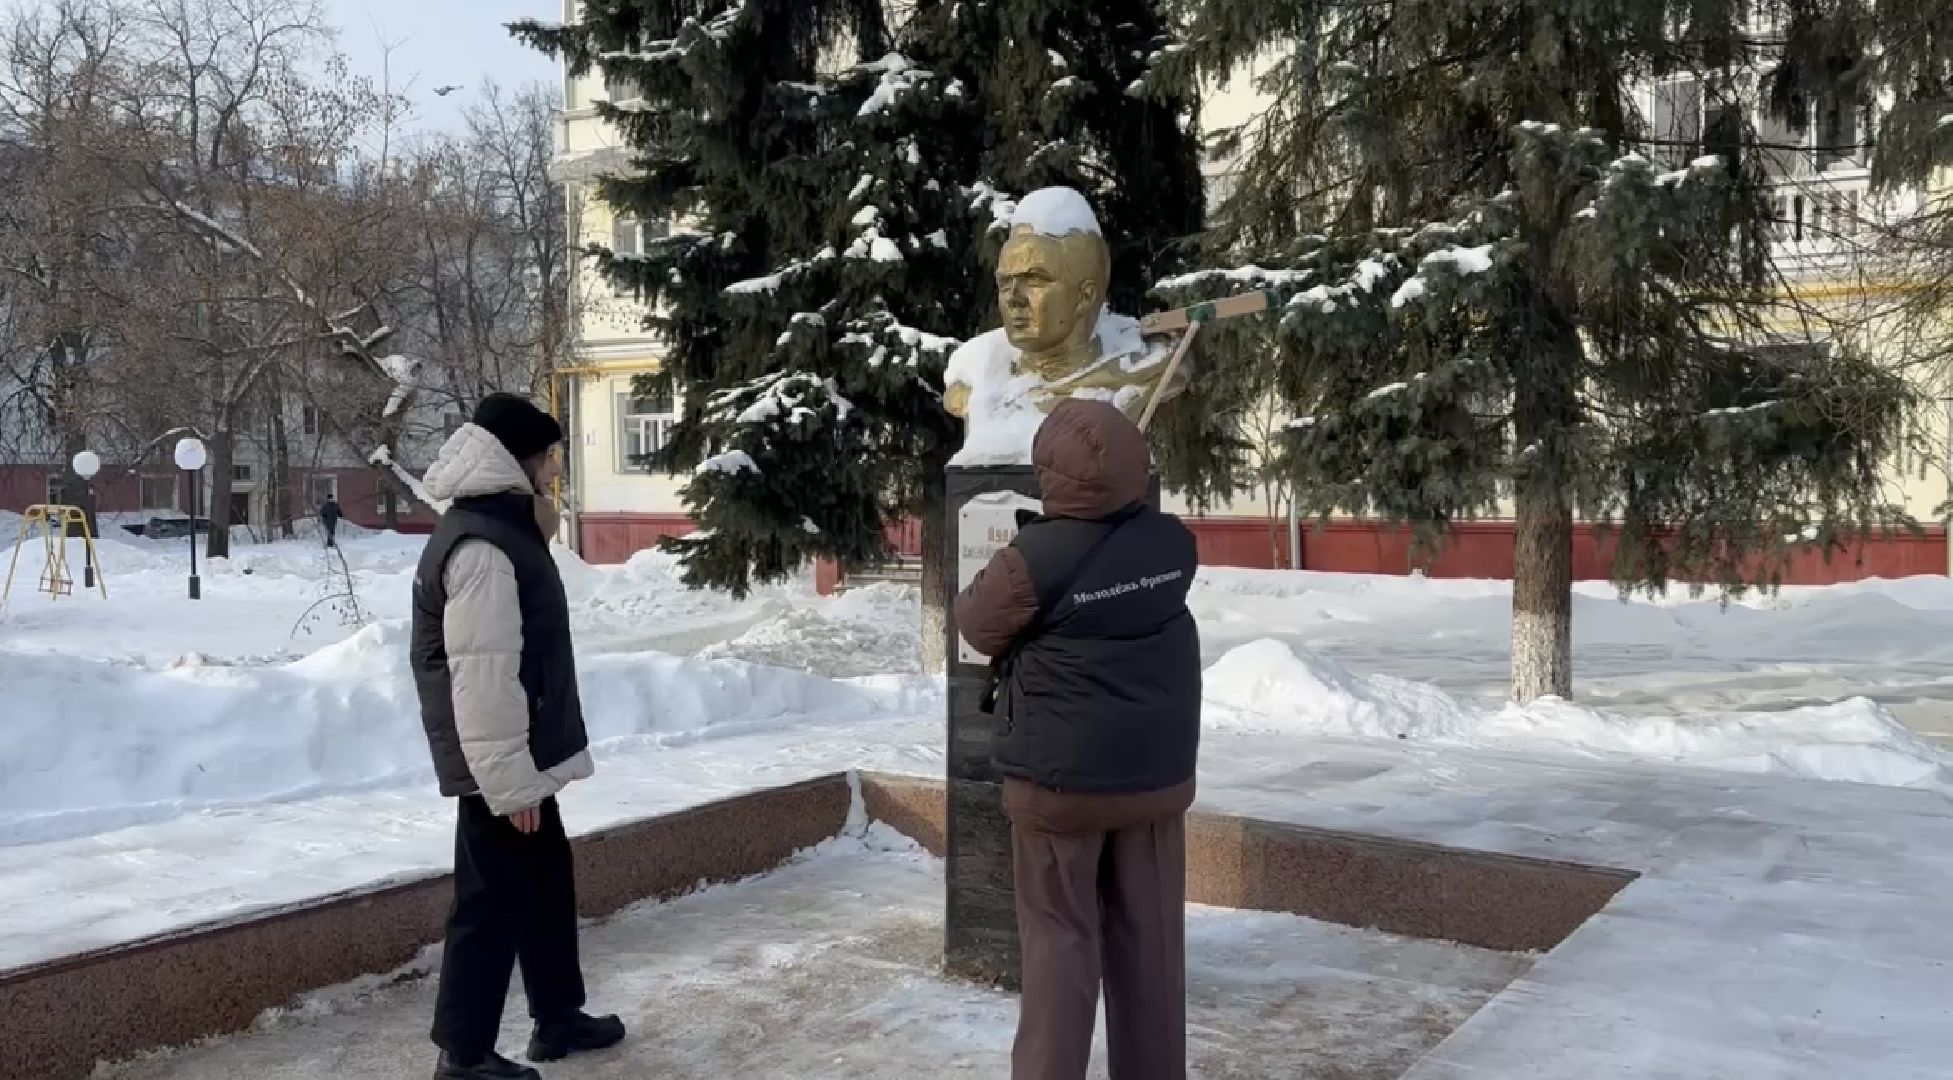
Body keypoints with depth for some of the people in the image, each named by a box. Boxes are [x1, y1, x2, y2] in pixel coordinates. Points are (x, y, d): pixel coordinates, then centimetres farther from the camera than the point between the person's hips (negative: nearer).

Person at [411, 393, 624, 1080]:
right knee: (492, 902, -1)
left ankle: (558, 1017, 33)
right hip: (503, 771, -11)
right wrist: (509, 779, -25)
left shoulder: (502, 528, 13)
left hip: (524, 760, 11)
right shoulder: (480, 547, -22)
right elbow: (483, 678, -27)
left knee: (547, 882, 19)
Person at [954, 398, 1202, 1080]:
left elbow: (977, 624, -3)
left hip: (1062, 778, -4)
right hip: (1157, 773, 4)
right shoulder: (1173, 543, -4)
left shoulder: (1035, 560, -20)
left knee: (1061, 941, 8)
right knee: (1150, 940, 13)